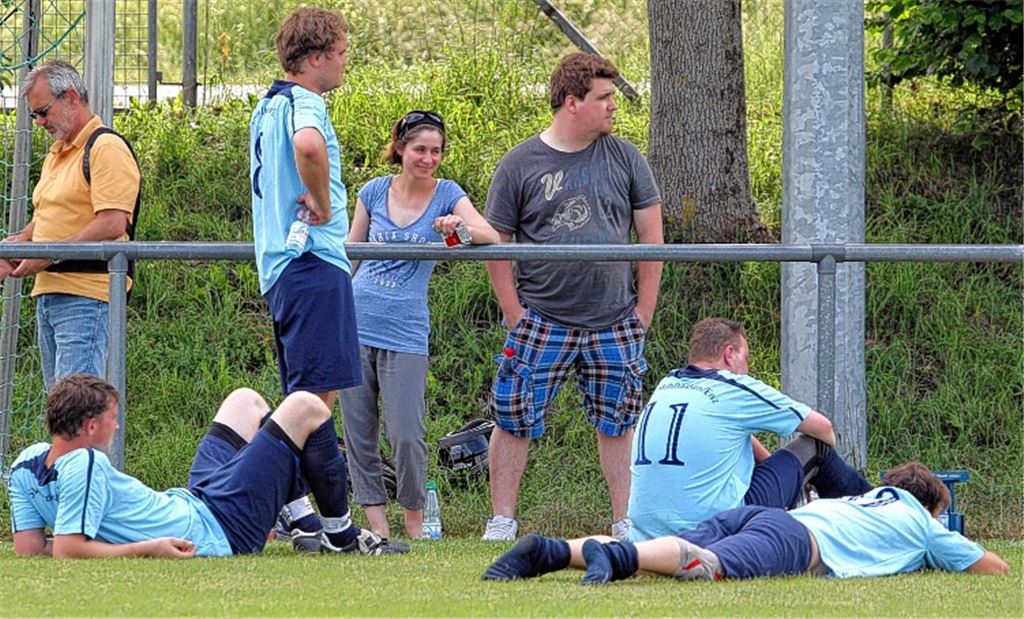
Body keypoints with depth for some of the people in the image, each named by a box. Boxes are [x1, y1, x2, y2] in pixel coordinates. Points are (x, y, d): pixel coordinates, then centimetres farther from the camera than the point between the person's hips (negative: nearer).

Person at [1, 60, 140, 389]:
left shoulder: (106, 148, -10)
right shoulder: (56, 154, 22)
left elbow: (112, 225, -19)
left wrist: (49, 255, -17)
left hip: (86, 296, -10)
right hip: (48, 294, 10)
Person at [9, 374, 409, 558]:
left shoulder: (28, 464, -8)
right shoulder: (85, 467, -32)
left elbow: (28, 549, -5)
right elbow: (68, 552, -39)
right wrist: (148, 549, -33)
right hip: (220, 532, -10)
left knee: (245, 401, 28)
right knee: (305, 408, 1)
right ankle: (341, 536, 18)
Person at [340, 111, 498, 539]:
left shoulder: (446, 194, 3)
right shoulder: (375, 191, 8)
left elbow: (491, 236, -11)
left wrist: (461, 226, -31)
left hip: (405, 331, -2)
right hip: (357, 323, 2)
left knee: (406, 435, -9)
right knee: (358, 434, 2)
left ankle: (415, 517, 11)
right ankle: (375, 518, 9)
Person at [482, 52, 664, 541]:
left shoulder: (624, 159, 6)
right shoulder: (520, 165, 0)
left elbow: (651, 236, 9)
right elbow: (496, 244, 2)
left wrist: (643, 313, 3)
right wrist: (516, 318, -4)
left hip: (615, 324, 2)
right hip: (542, 322, -2)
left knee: (618, 424, 6)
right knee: (515, 421, -4)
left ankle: (626, 521, 13)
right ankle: (501, 522, 4)